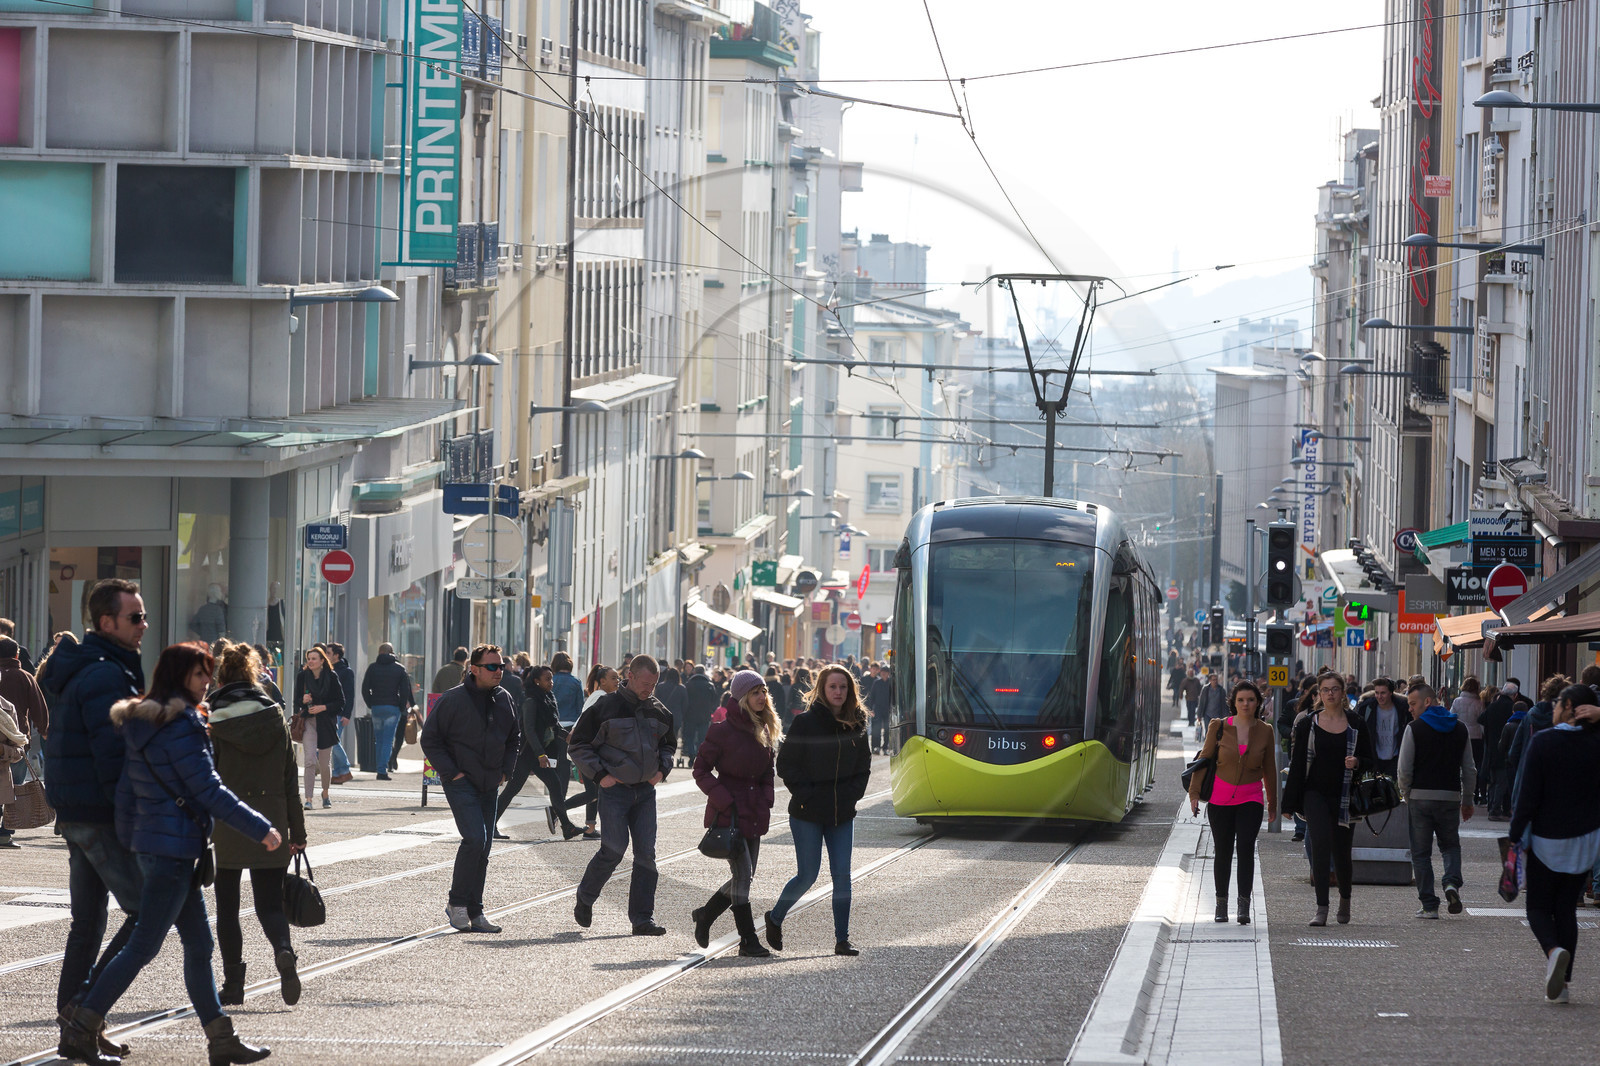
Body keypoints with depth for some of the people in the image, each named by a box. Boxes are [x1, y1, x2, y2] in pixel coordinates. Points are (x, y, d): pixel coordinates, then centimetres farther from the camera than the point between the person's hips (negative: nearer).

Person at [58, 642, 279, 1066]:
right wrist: (260, 828, -12)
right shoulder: (180, 726, -17)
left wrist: (127, 844, 21)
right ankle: (80, 1031, -1)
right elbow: (209, 790, -18)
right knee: (143, 947, -4)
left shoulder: (141, 723, 10)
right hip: (174, 847, -10)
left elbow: (126, 789, 14)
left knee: (199, 944, 12)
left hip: (149, 843, 10)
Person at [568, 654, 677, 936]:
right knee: (614, 849, -12)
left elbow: (669, 744, 28)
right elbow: (577, 745, -2)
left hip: (645, 791, 5)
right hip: (614, 788, -5)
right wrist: (599, 774, -9)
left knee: (646, 854, -2)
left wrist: (662, 769, 10)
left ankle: (642, 918, 0)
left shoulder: (659, 711, 8)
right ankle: (585, 899, 12)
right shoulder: (606, 707, -7)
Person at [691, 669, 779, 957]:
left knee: (744, 877, 10)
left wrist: (766, 797, 4)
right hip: (727, 813, -7)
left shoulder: (766, 731, 11)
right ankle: (748, 940, -6)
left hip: (754, 814, 7)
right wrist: (723, 800, -15)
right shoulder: (723, 730, -10)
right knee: (742, 874, -11)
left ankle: (705, 915, 33)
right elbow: (701, 769, -6)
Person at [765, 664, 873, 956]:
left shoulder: (856, 726, 6)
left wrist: (851, 795, 0)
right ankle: (775, 918, 22)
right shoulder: (805, 723, -7)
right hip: (807, 813, -4)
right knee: (807, 876, -3)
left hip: (842, 813, 4)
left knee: (842, 875, -2)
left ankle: (842, 939, 3)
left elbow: (863, 767, 14)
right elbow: (786, 765, -6)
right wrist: (806, 795, -12)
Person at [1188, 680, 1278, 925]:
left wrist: (1272, 803, 17)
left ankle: (1244, 905, -19)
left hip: (1251, 799, -1)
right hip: (1220, 798, 1)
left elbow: (1269, 769, 11)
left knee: (1246, 847, -16)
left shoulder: (1264, 731, 2)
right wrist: (1195, 792, 0)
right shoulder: (1219, 727, -1)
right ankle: (1221, 902, 21)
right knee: (1223, 851, 6)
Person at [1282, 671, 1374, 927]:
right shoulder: (1307, 724, 4)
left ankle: (1345, 899, 34)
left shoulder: (1356, 726, 5)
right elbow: (1297, 762, 4)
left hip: (1344, 797, 1)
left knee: (1341, 853, 6)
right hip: (1316, 794, -1)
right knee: (1320, 846, -16)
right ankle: (1321, 908, -16)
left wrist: (1357, 763, -15)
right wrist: (1291, 801, 1)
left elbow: (1370, 761, 10)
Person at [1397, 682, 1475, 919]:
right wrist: (1467, 801, 19)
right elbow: (1469, 770, 10)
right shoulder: (1460, 729, 7)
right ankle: (1452, 882, -8)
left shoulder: (1415, 729, -6)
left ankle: (1429, 906, 2)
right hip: (1451, 797, 3)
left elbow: (1404, 770, -8)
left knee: (1421, 853, 5)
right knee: (1450, 845, 20)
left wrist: (1406, 796, 7)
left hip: (1420, 796, -3)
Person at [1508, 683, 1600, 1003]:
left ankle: (1554, 950, -22)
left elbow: (1529, 795, -13)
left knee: (1538, 907, 8)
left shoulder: (1543, 742, -13)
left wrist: (1517, 834, -5)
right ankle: (1561, 983, 8)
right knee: (1566, 908, 12)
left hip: (1548, 841, -4)